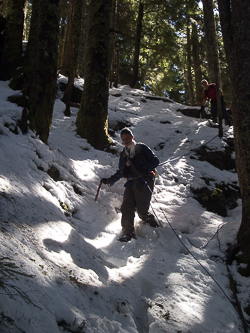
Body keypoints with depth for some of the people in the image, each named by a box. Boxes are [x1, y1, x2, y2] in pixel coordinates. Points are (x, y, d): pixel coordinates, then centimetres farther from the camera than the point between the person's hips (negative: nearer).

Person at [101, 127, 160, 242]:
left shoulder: (142, 148, 4)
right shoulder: (123, 154, 21)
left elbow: (155, 161, -2)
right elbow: (120, 172, 28)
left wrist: (144, 169, -18)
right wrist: (110, 180, 17)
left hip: (144, 181, -5)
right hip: (131, 183, 5)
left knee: (141, 210, -9)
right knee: (127, 207, -10)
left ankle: (152, 223, 21)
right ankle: (128, 232, -2)